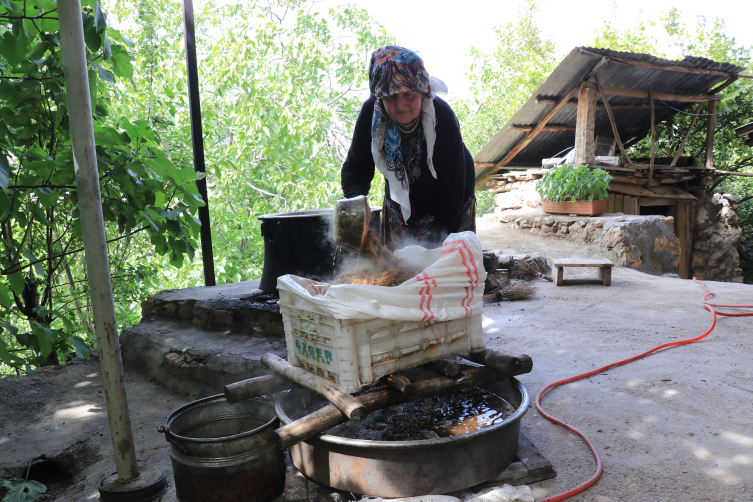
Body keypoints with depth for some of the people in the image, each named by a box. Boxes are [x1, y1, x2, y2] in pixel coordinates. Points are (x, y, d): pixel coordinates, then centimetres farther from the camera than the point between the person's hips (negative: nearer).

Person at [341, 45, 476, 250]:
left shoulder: (442, 118, -29)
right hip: (400, 205, 3)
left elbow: (453, 188, -27)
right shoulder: (371, 113, -21)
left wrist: (433, 241, -31)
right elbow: (355, 168, -13)